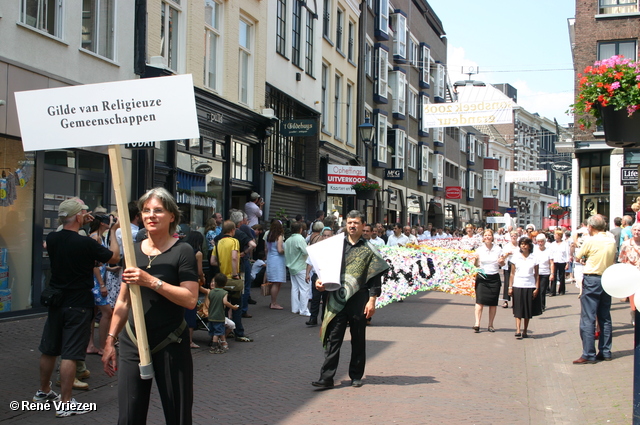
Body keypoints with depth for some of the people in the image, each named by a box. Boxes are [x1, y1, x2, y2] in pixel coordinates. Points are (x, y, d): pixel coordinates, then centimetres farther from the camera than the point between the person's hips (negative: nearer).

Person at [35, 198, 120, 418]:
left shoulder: (52, 239, -2)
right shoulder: (85, 243, -20)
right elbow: (114, 256, -7)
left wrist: (82, 225, 20)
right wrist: (113, 231, 4)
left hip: (56, 301, 7)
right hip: (78, 305, -7)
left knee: (49, 350, 18)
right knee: (70, 355, -3)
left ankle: (44, 391, 34)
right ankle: (65, 404, 1)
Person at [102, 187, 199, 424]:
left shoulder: (182, 251, -6)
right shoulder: (133, 250, 10)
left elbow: (190, 299, -18)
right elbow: (123, 301, 15)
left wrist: (152, 281, -25)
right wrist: (110, 341, 13)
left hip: (170, 345, -4)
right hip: (132, 343, 5)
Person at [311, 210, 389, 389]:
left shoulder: (368, 249, 2)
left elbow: (375, 276, -1)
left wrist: (372, 300, -8)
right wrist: (320, 281, -3)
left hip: (358, 300, -1)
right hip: (337, 299, 2)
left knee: (358, 340, 8)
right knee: (333, 339, -1)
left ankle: (356, 376, 20)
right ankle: (326, 377, -1)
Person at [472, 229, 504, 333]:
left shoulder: (498, 249, 3)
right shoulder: (480, 249, 2)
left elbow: (502, 264, 11)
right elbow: (476, 265, 7)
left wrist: (502, 261, -11)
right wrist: (476, 259, -14)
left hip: (494, 278, 1)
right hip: (482, 277, -1)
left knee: (493, 303, 4)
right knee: (480, 301, -10)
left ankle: (490, 324, 13)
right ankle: (477, 323, -11)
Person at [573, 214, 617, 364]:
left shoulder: (590, 241, -12)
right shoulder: (612, 242, 4)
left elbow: (578, 256, 1)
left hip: (591, 280, -6)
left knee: (588, 319, -4)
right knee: (605, 318, 13)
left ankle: (588, 354, -6)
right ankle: (605, 351, 17)